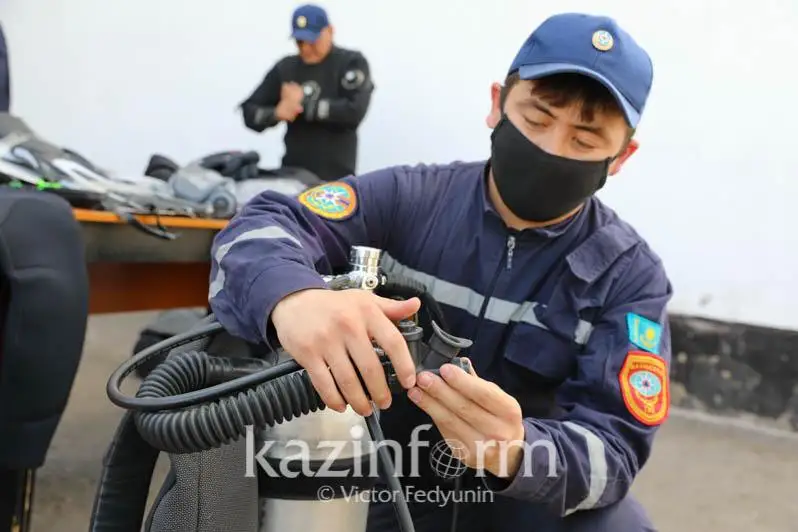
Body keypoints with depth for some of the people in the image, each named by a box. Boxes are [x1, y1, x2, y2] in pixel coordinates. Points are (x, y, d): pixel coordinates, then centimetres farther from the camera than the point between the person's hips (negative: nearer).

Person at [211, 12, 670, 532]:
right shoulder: (409, 198, -8)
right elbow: (263, 226, -19)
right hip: (379, 483, 2)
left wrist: (516, 452, -40)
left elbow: (615, 445, -17)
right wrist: (290, 295, -43)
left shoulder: (630, 276, -9)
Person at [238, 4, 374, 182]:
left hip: (336, 176, -3)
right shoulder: (285, 68, 8)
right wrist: (276, 113, -13)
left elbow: (354, 111, -16)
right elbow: (250, 112, 9)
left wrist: (304, 103, -11)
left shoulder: (351, 62, -1)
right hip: (293, 171, 4)